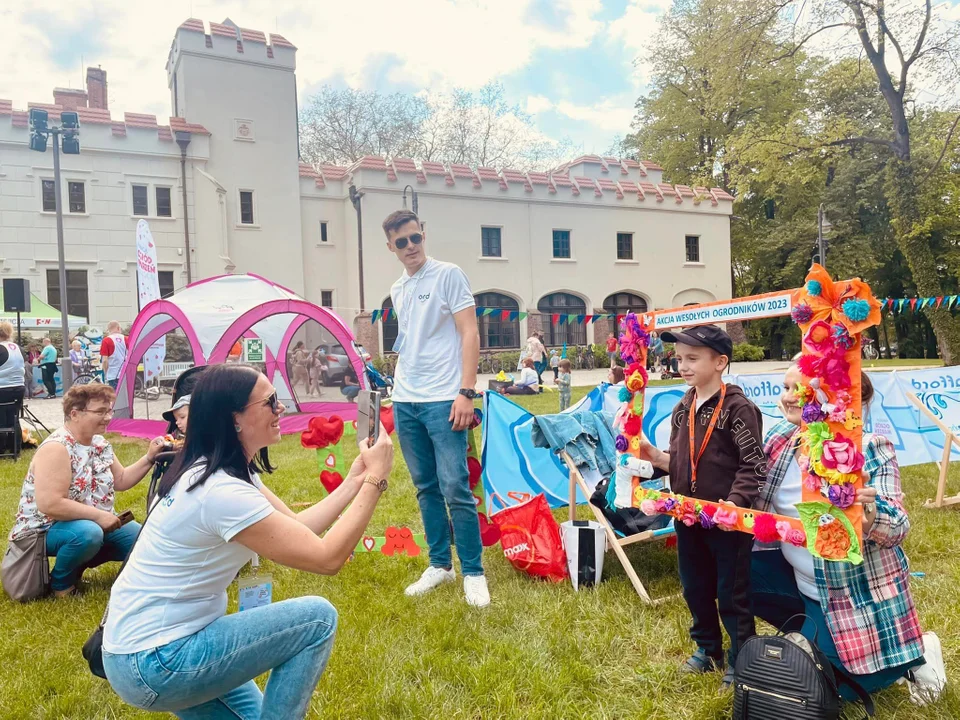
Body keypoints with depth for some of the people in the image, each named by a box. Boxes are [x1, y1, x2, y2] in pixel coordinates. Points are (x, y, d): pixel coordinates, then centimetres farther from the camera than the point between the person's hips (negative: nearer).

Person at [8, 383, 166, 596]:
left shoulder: (100, 443, 1)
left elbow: (121, 481, 8)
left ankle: (77, 565, 15)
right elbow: (50, 505, -32)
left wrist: (149, 458, -6)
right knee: (88, 533, -38)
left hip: (93, 524, 8)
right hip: (46, 529, -8)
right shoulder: (56, 448, -24)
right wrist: (98, 515, -27)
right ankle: (61, 581, -7)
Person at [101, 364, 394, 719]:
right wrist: (374, 479, -22)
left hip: (152, 642, 10)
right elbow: (326, 557, -28)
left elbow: (297, 529, 3)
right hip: (153, 662, -10)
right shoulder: (222, 491, -29)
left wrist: (354, 480, -4)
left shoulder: (221, 471, 2)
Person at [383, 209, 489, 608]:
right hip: (404, 402, 6)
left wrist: (466, 392, -16)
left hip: (443, 400, -6)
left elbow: (470, 335, -9)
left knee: (455, 488, -7)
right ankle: (440, 565, 23)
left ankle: (473, 573, 7)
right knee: (426, 488, 12)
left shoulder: (449, 275, -3)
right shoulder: (397, 290, 15)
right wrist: (399, 391, 14)